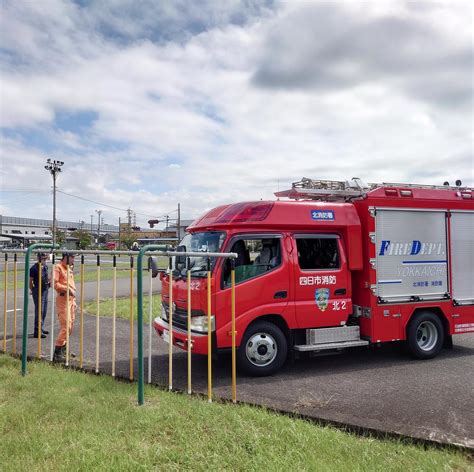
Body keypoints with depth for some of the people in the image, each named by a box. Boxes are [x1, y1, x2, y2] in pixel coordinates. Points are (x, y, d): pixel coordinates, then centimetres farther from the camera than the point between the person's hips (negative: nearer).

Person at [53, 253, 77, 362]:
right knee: (66, 326, -12)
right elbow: (55, 283, -18)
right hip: (63, 299, -9)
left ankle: (63, 348, 25)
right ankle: (57, 353, -6)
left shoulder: (70, 268, 17)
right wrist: (68, 289, -21)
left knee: (70, 326, 12)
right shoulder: (58, 267, -9)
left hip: (71, 299, 9)